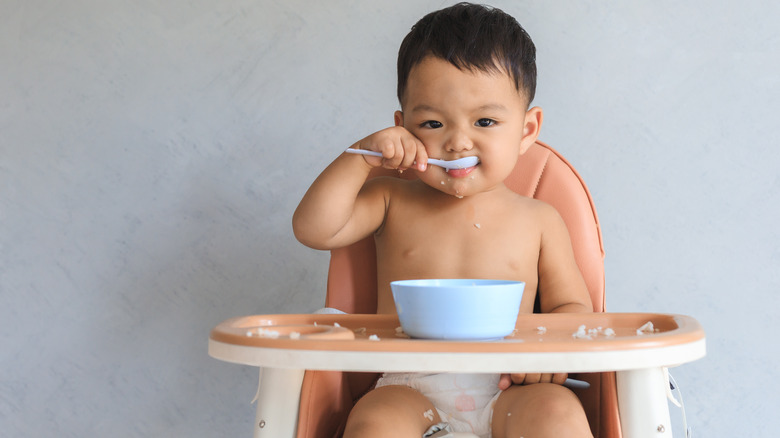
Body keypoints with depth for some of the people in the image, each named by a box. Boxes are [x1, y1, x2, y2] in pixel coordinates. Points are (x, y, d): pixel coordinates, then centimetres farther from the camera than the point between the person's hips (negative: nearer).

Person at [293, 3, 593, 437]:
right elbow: (314, 228, 1)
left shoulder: (539, 220, 10)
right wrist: (361, 157, -5)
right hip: (409, 389, 0)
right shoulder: (393, 202, 11)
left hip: (505, 393, 0)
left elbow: (572, 306, 12)